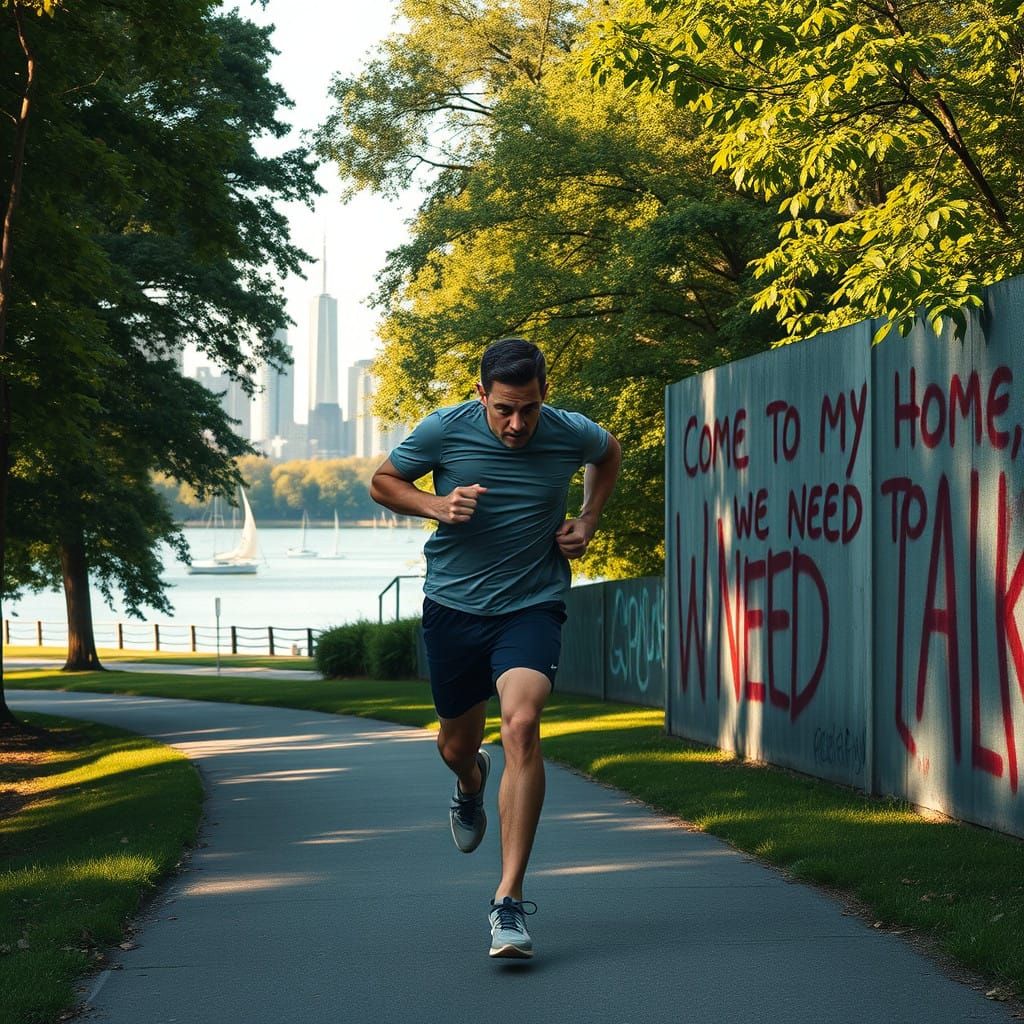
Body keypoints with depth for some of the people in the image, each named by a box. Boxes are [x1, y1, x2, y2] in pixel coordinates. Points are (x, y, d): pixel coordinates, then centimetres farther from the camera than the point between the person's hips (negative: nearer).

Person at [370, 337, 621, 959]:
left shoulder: (572, 435, -8)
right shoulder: (444, 431, -11)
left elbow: (610, 453, 17)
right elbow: (383, 483, 4)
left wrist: (588, 522, 5)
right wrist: (436, 505, -16)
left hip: (533, 605, -2)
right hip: (454, 605, 2)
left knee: (522, 726, -25)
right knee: (457, 746, 14)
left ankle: (510, 901, -24)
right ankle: (472, 785, 58)